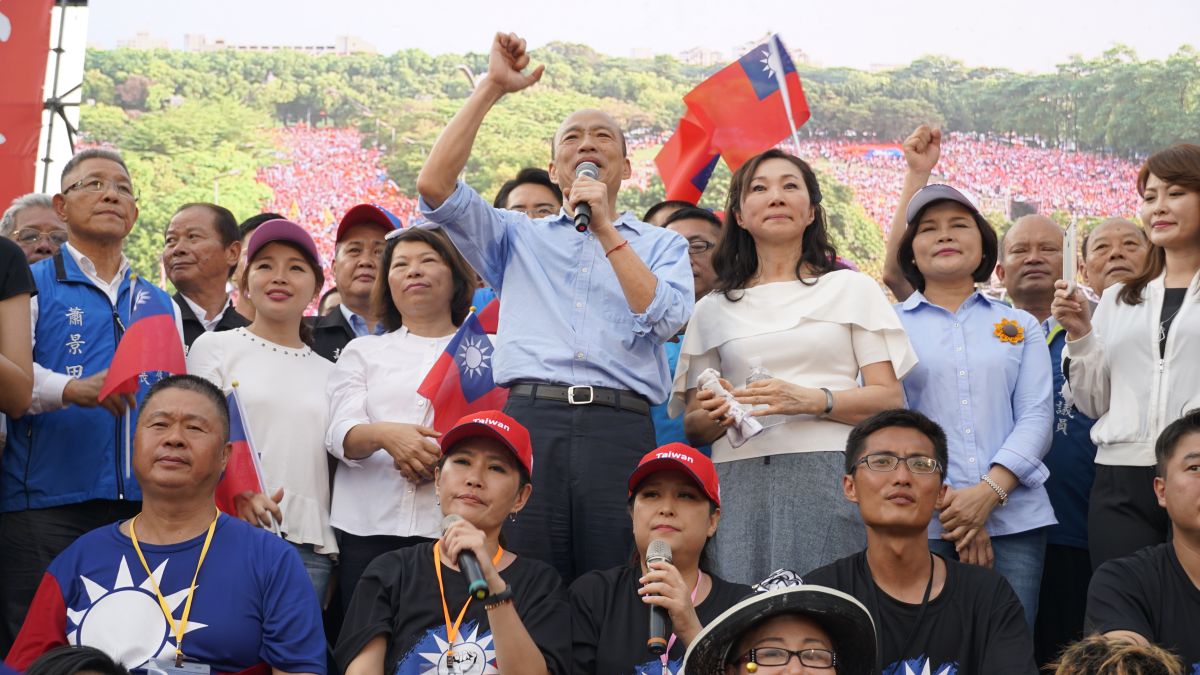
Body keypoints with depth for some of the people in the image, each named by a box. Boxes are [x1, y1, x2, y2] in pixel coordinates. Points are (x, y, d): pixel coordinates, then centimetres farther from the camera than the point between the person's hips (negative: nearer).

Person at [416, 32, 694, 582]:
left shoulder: (661, 244, 19)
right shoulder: (519, 237, 21)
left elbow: (665, 319, -1)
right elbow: (435, 186, 7)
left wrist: (605, 230, -3)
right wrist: (492, 87, 6)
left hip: (620, 428, 0)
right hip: (530, 418, 1)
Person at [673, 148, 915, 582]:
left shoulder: (852, 288, 13)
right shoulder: (713, 309, 17)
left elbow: (891, 400, 3)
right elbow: (693, 427, 14)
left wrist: (812, 400, -12)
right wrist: (709, 418, -9)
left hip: (829, 476, -1)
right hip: (740, 479, 2)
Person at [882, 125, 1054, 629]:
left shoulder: (1020, 326, 15)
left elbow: (1036, 417, 5)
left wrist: (988, 492, -10)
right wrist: (947, 503, -8)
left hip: (1014, 518, 2)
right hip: (921, 524, -1)